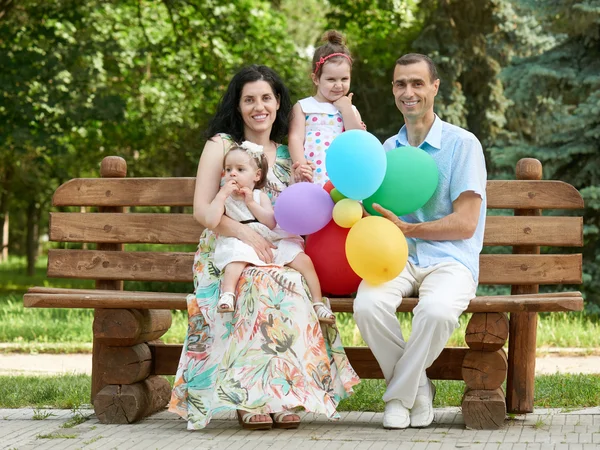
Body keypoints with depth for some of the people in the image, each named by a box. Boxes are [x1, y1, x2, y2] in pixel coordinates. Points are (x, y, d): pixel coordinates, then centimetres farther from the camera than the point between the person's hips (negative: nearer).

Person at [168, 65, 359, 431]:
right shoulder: (221, 145, 6)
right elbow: (202, 210, -4)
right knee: (263, 285, -37)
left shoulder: (287, 155, 17)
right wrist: (245, 234, -20)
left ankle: (283, 396, -30)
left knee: (292, 288, -33)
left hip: (278, 257, 3)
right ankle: (251, 398, -32)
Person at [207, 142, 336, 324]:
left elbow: (271, 223, -7)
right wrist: (222, 195, -15)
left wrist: (251, 203, -12)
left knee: (304, 260, -8)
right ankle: (227, 294, -48)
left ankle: (318, 303, -3)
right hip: (242, 245, -3)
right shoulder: (224, 198, 4)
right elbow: (210, 222, -15)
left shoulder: (261, 196, 8)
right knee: (236, 262, -38)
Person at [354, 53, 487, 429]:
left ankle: (398, 395, -12)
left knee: (437, 310, -38)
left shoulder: (462, 144, 0)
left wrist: (406, 229, -11)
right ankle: (419, 391, -8)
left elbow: (465, 224, -6)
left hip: (449, 260, -4)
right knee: (368, 305, -31)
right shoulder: (388, 149, 18)